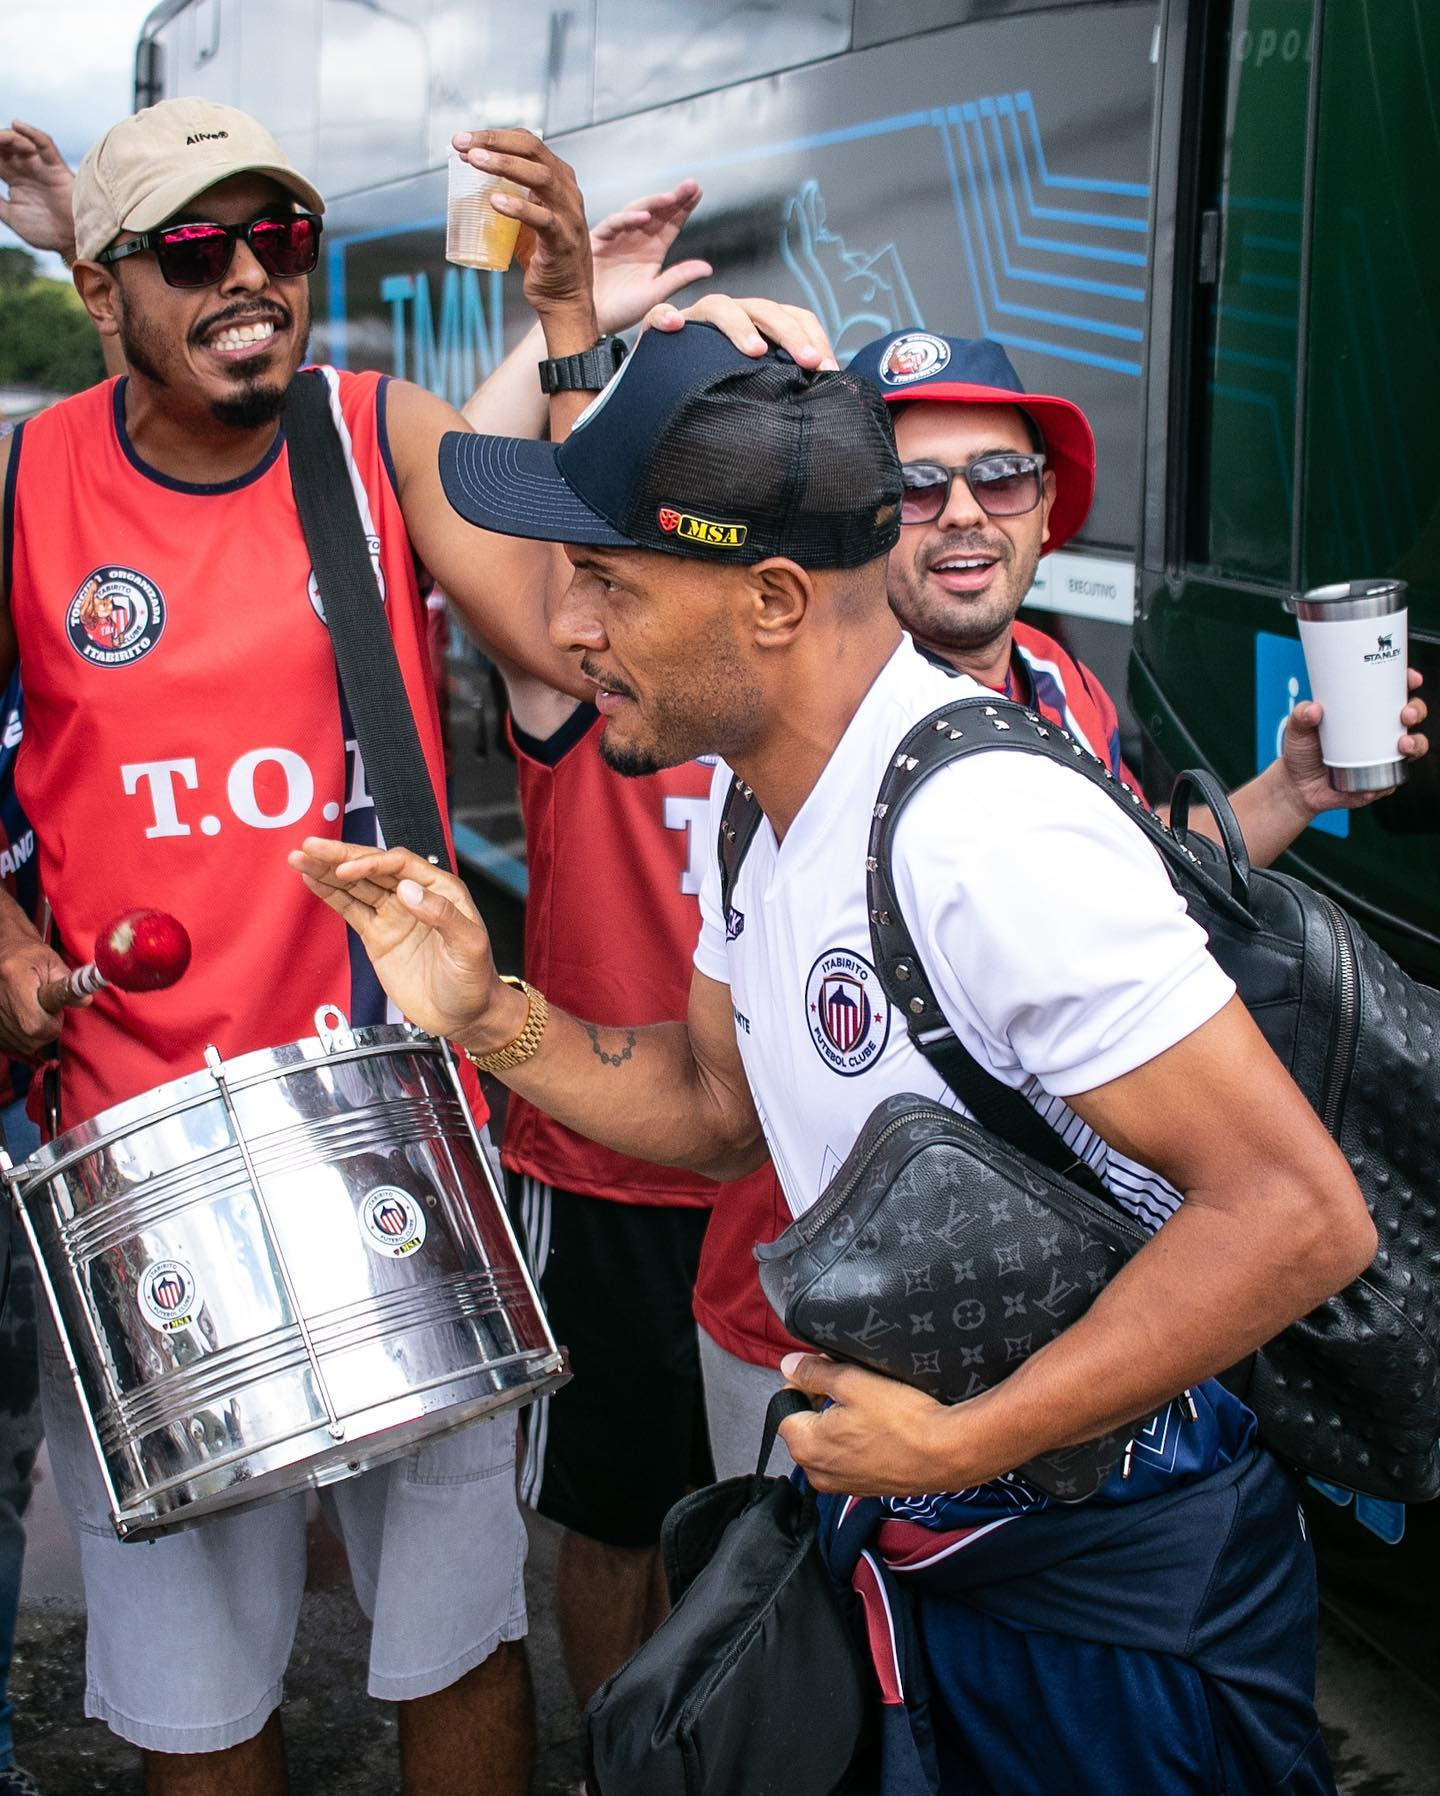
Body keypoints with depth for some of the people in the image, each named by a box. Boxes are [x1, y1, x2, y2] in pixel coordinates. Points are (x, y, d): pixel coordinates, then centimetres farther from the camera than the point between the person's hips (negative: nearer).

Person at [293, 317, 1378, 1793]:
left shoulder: (982, 829, -30)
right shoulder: (755, 790, 0)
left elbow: (1299, 1214, -31)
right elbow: (717, 1105, 11)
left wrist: (957, 1444, -26)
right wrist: (482, 1016, -6)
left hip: (1124, 1601, -8)